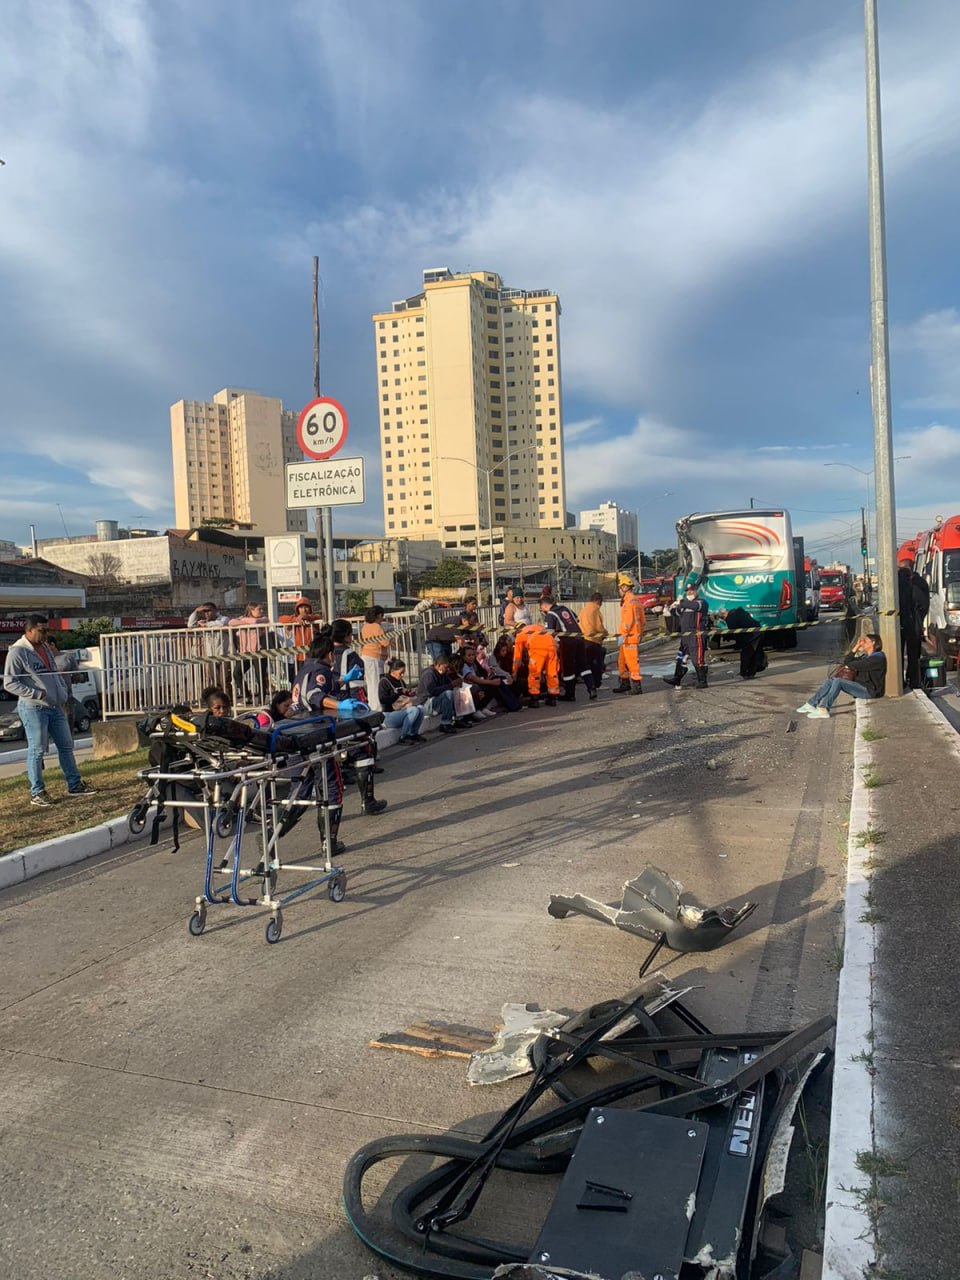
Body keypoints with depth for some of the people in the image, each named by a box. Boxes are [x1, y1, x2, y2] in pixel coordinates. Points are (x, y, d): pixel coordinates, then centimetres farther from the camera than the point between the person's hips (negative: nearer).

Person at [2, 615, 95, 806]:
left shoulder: (46, 647, 14)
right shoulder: (17, 651, -10)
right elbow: (9, 683, -13)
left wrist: (65, 692, 8)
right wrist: (36, 694, -19)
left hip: (56, 706, 8)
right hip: (33, 708, -8)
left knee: (66, 746, 11)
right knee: (36, 749, -1)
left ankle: (74, 784, 20)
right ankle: (37, 792, 8)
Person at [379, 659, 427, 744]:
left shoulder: (400, 681, 13)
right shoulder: (384, 681, -8)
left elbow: (406, 695, 28)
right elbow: (383, 699, -22)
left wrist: (410, 693, 3)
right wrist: (400, 692, -22)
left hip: (402, 710, 8)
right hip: (389, 716, -7)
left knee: (421, 709, -15)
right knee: (414, 710, -27)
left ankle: (414, 734, -1)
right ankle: (403, 737, -17)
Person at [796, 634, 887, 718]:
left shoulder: (879, 657, -11)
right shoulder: (865, 656, 18)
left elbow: (857, 665, -17)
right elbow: (847, 661, 11)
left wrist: (846, 665, 4)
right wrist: (857, 647, 6)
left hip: (870, 690, -9)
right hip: (860, 686, 9)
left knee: (838, 681, -27)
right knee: (830, 679, -3)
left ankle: (823, 710, -30)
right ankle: (811, 704, -11)